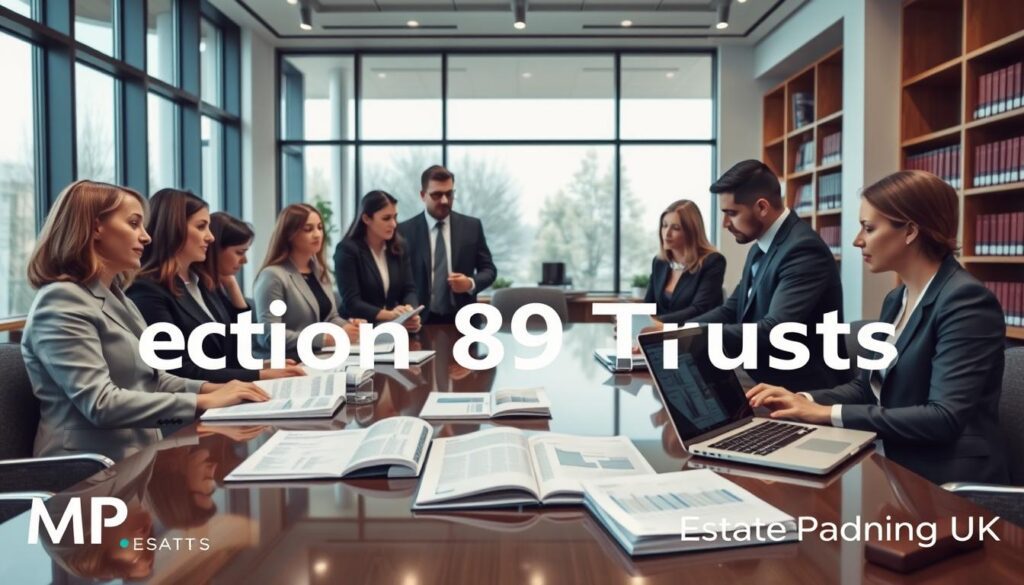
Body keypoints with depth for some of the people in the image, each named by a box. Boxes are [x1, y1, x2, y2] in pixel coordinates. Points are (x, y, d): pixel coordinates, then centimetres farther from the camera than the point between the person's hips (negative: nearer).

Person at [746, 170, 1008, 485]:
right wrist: (804, 400, -7)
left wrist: (829, 413, -21)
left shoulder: (966, 299, -17)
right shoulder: (896, 299, 9)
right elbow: (868, 385, 12)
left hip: (950, 484, -7)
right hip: (900, 469, 7)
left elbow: (944, 418, -24)